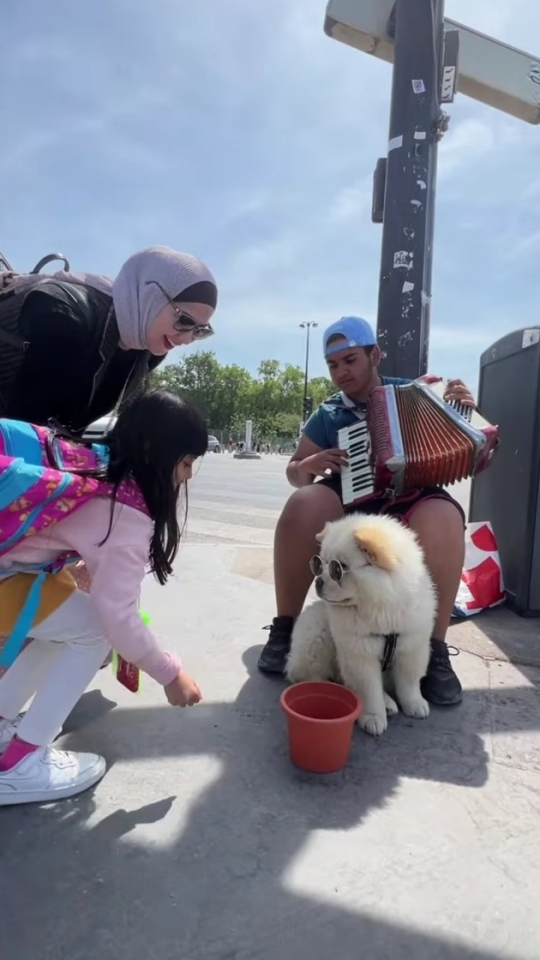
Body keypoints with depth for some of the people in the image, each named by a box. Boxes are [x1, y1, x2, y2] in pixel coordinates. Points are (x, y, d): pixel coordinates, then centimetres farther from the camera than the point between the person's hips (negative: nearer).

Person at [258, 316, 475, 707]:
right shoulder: (329, 414, 10)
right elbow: (294, 472, 14)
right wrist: (309, 465, -9)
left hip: (411, 501, -1)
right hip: (351, 504, 1)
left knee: (442, 520, -35)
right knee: (303, 504, -30)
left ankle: (435, 649, -20)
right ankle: (285, 628, -15)